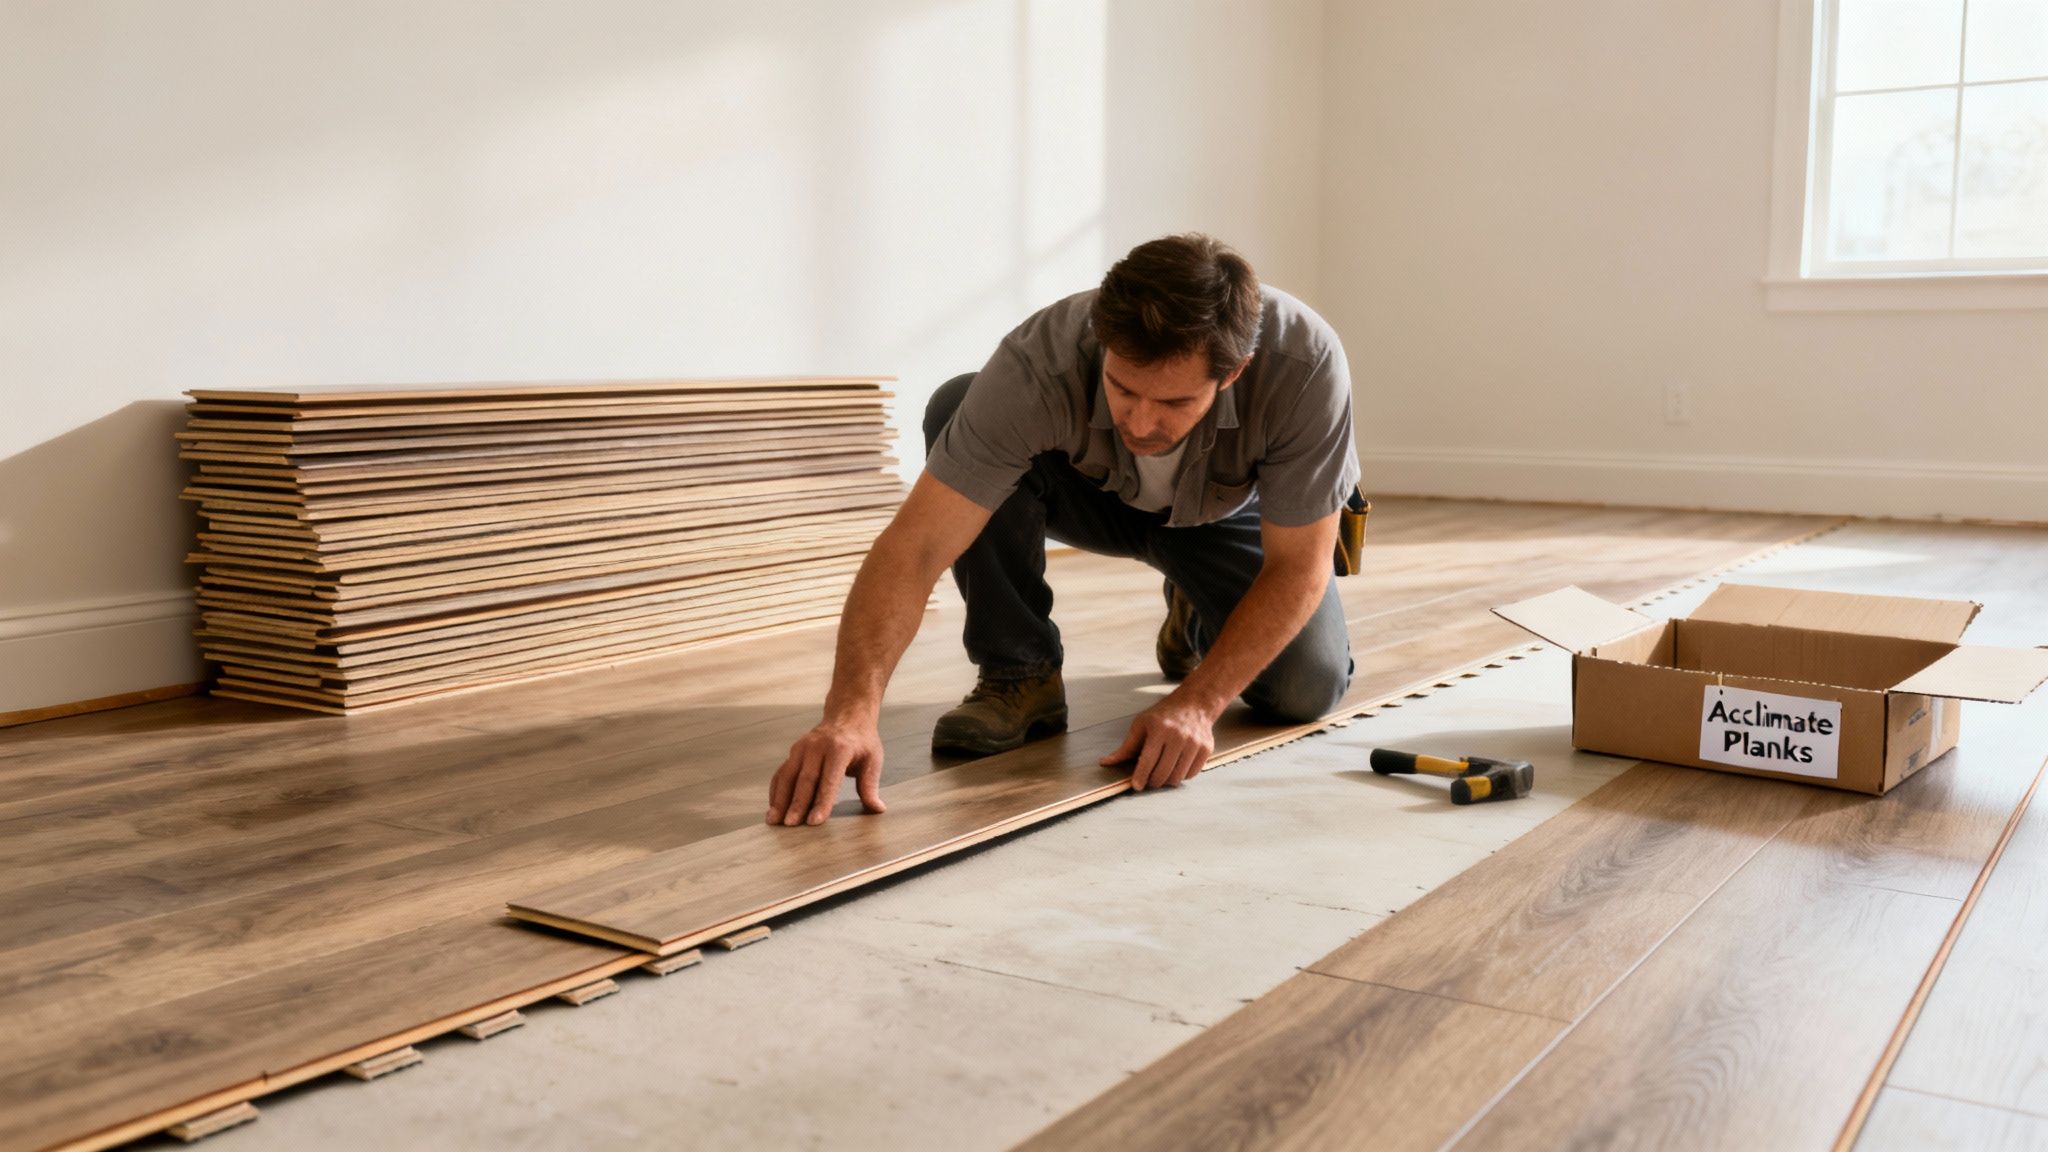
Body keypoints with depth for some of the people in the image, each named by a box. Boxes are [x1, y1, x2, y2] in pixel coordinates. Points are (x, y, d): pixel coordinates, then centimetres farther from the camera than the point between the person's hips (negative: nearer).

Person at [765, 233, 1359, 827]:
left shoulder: (1305, 362, -39)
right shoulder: (1040, 365, -40)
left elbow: (1298, 566, -28)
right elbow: (914, 547, -43)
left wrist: (1196, 702, -38)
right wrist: (851, 710, -56)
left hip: (1226, 509, 1)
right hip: (1094, 492, -1)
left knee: (1305, 691, -21)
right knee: (957, 405, -32)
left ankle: (1198, 619, 16)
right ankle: (1020, 677, -15)